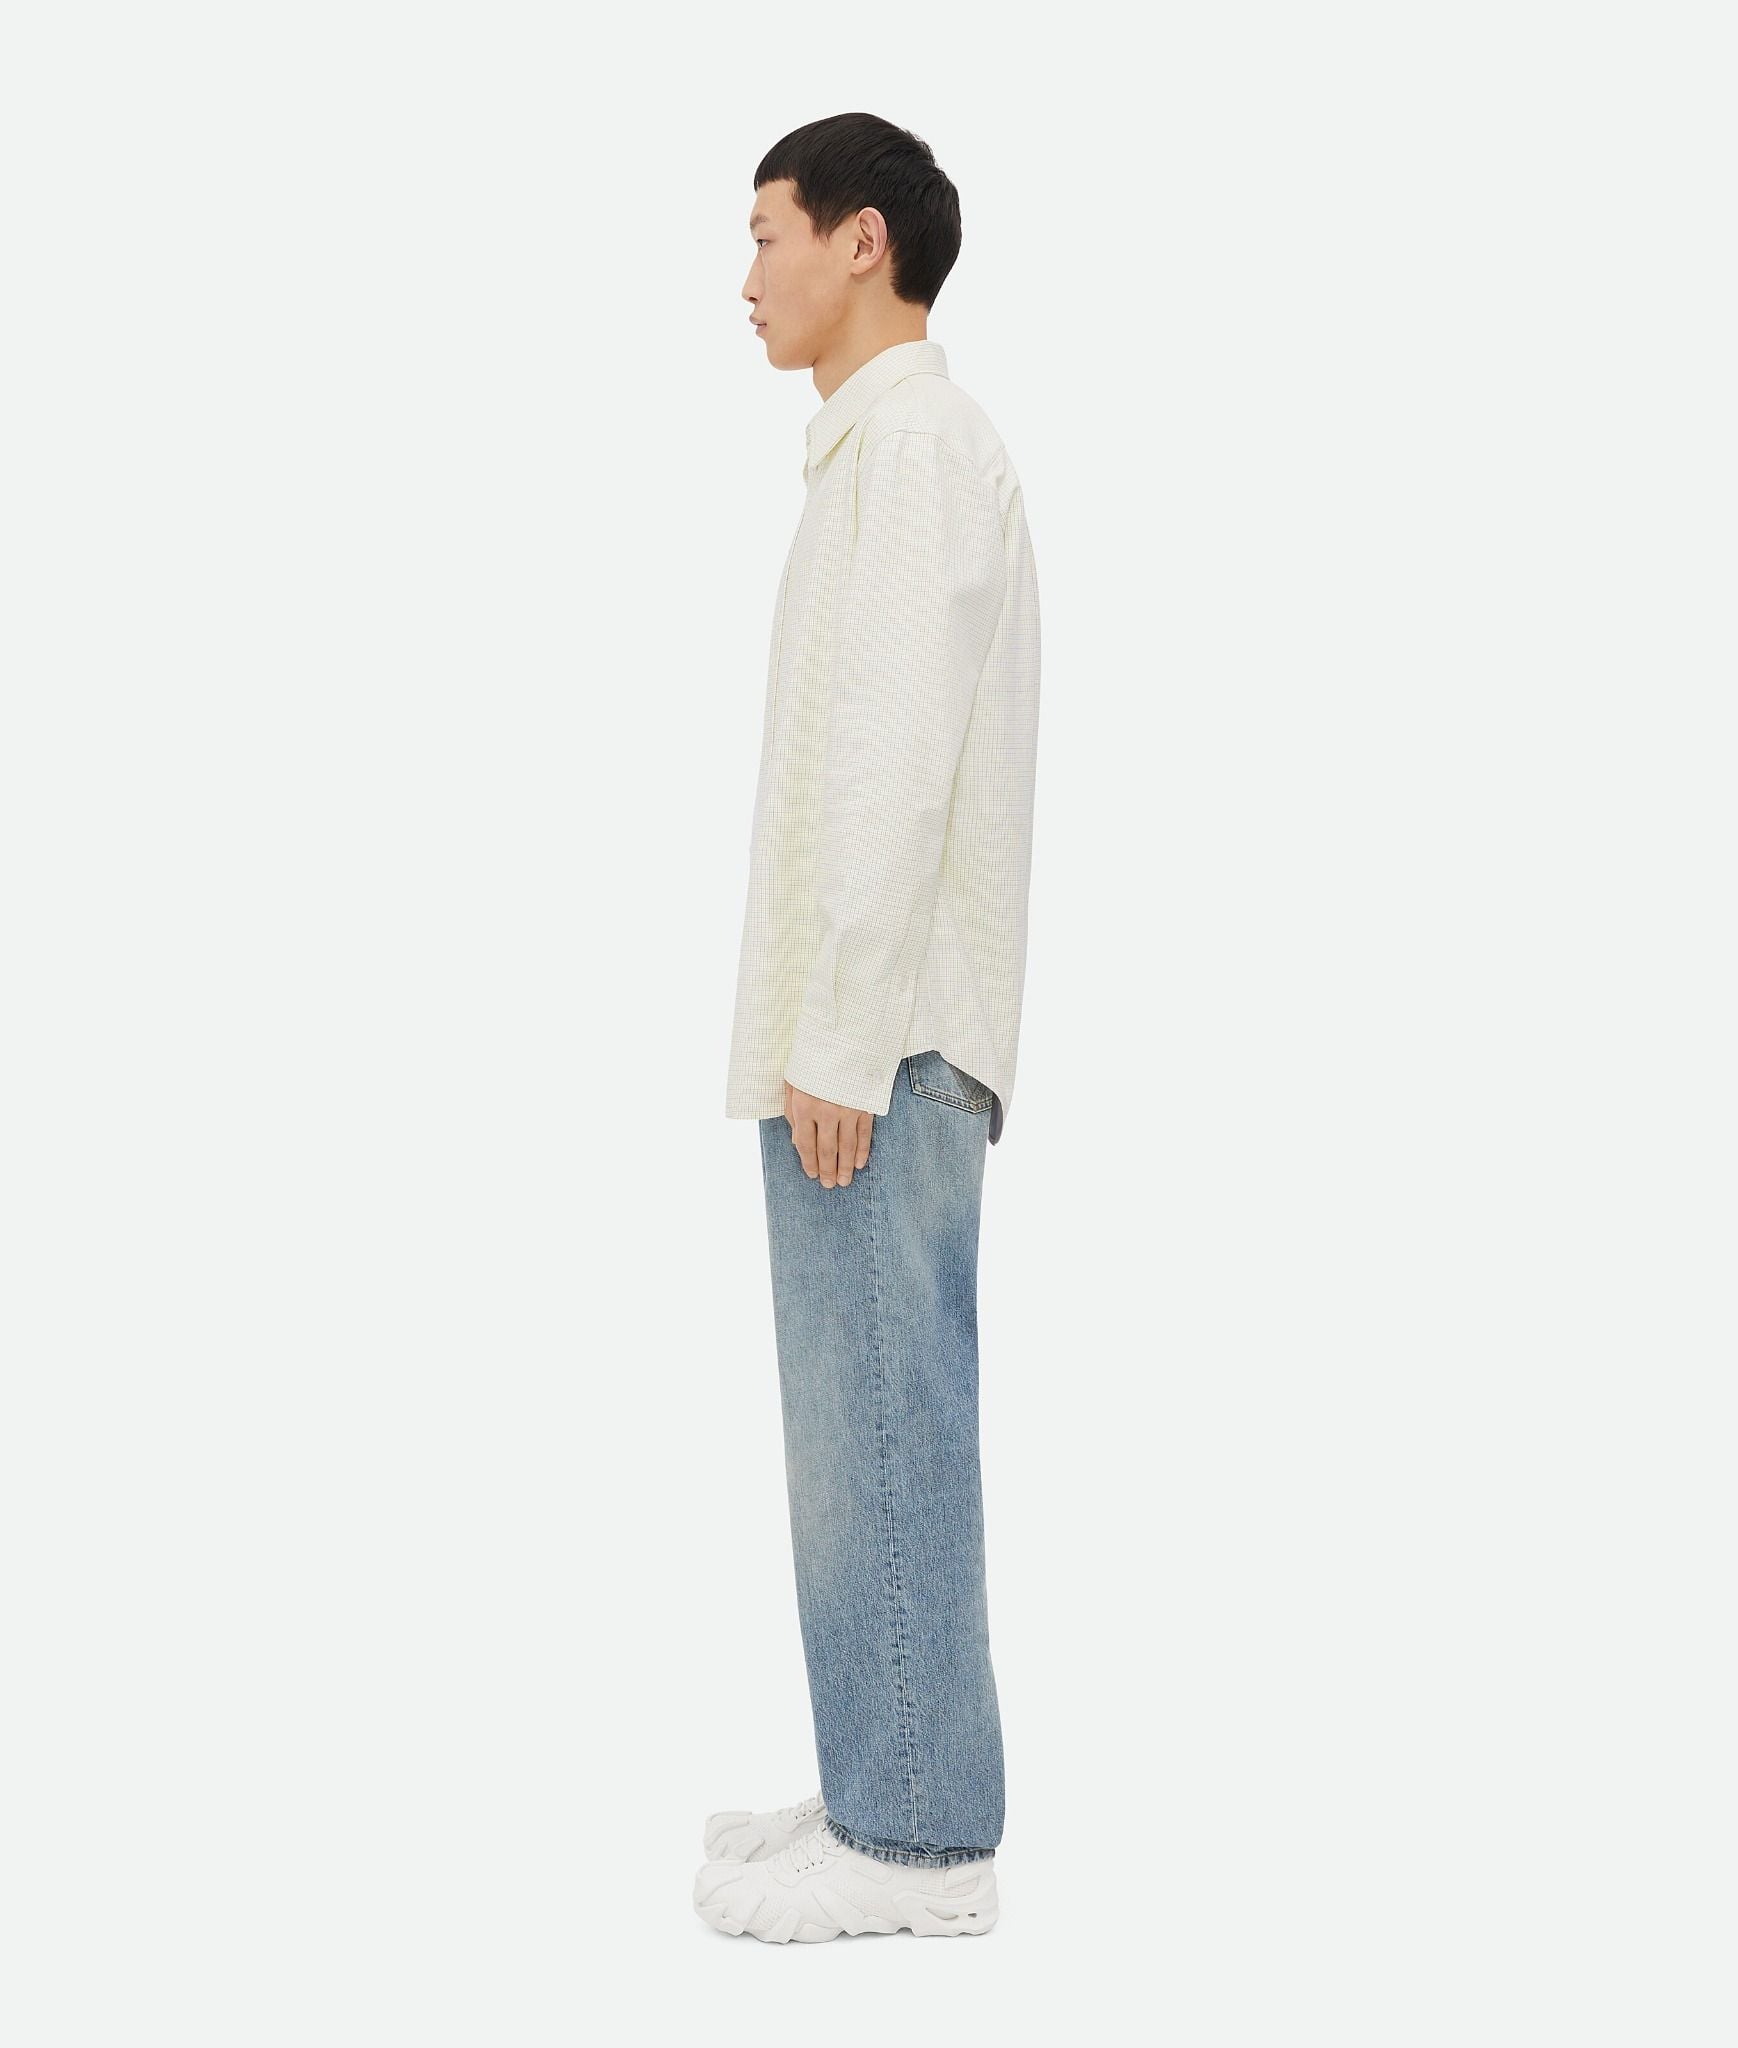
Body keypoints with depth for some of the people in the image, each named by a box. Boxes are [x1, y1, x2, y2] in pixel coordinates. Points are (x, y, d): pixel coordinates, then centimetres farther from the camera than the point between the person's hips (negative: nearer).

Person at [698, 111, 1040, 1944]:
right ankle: (895, 1795, 18)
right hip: (867, 1032, 10)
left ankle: (915, 1833, 2)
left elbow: (900, 765, -18)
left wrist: (839, 1040, -20)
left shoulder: (913, 443, -10)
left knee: (877, 1419, -6)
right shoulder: (899, 451, 20)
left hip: (878, 1034, -10)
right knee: (869, 1421, 11)